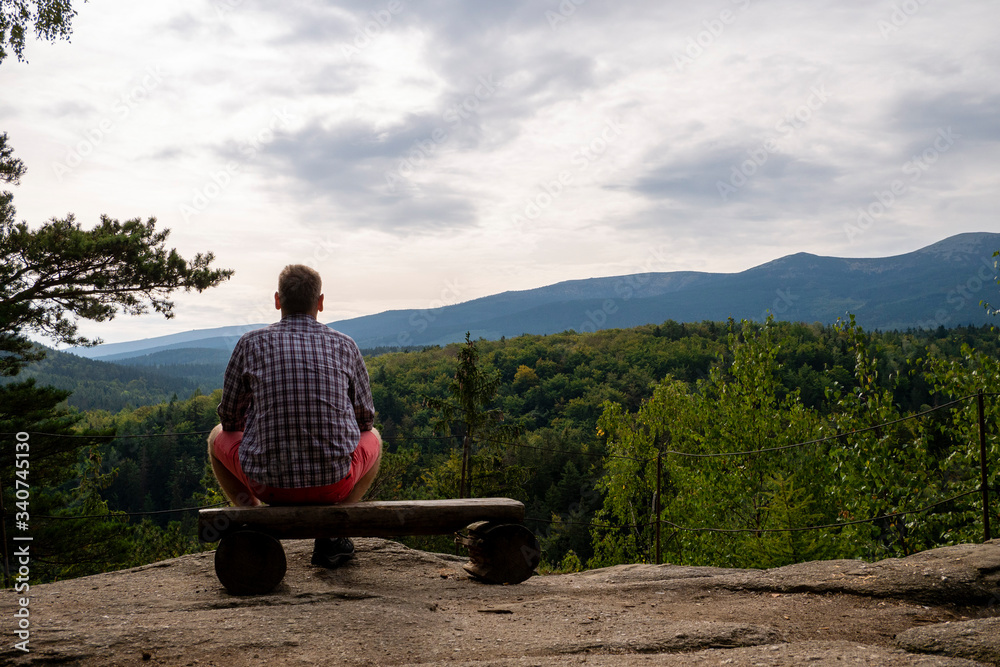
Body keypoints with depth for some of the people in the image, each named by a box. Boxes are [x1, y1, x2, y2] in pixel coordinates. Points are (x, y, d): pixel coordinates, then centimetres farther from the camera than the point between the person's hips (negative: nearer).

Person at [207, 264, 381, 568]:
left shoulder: (251, 344, 3)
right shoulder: (345, 346, 5)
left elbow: (230, 418, 12)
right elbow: (365, 418, 15)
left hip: (270, 481, 0)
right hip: (335, 480, 0)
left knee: (218, 437, 30)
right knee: (373, 438, 33)